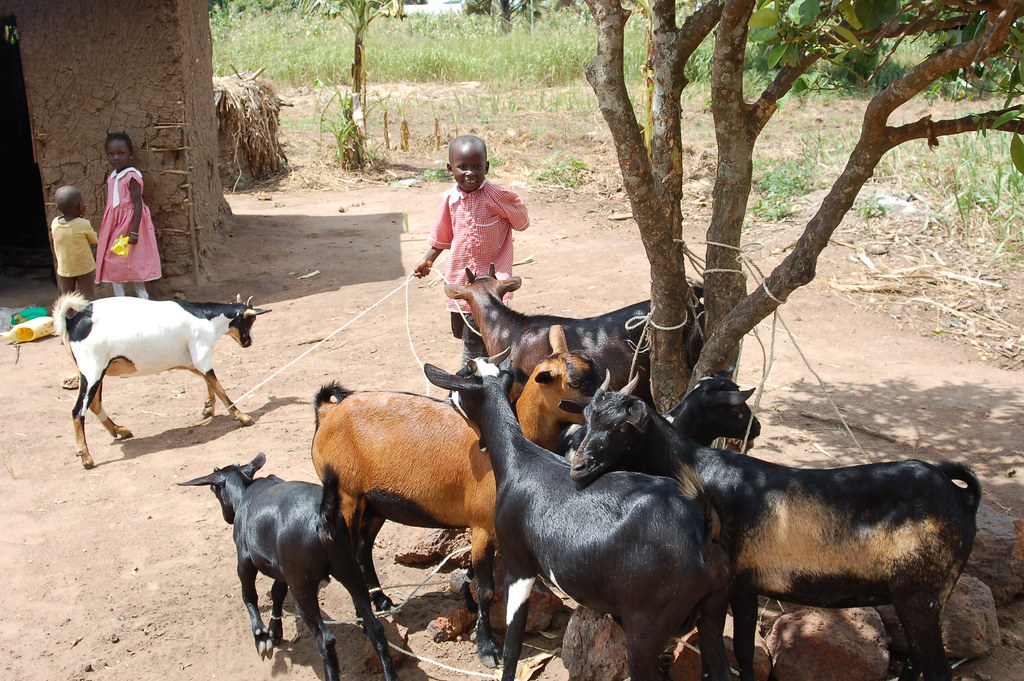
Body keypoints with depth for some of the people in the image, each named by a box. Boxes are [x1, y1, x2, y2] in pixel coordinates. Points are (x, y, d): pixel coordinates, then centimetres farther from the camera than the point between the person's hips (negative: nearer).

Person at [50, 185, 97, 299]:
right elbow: (94, 241, -4)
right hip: (84, 267, -3)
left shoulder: (55, 223, -7)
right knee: (88, 294, 5)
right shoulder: (84, 224, -18)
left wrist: (79, 216, 7)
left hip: (64, 269, 3)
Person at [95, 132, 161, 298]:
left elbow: (137, 205, -19)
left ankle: (142, 297, 12)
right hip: (114, 227, 8)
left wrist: (134, 231, -24)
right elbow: (111, 206, 15)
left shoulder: (132, 177, -15)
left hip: (129, 222, -8)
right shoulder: (112, 177, 8)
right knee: (114, 265, 8)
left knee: (134, 263, 0)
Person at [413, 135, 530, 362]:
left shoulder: (497, 196, -16)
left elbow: (521, 221, 1)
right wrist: (428, 259, 19)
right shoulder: (450, 199, -2)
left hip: (490, 274, -5)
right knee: (461, 330, 17)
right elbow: (442, 236, 15)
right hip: (459, 274, 5)